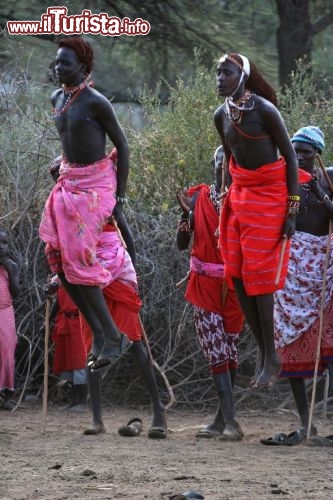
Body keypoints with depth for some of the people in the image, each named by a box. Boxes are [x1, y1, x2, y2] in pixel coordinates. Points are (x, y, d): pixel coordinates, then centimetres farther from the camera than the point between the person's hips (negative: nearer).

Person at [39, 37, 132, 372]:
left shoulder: (96, 102, -15)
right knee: (58, 256, -1)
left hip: (96, 183, -8)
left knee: (77, 257, -14)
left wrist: (119, 196, -10)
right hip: (68, 181, 8)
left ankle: (111, 335, -3)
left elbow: (122, 145, -9)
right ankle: (99, 331, 6)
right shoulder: (56, 99, 7)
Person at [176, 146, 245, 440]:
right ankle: (229, 421, -14)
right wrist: (186, 214, -14)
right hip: (205, 284, 0)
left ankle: (223, 419, 14)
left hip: (235, 284, 0)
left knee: (229, 350, 6)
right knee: (216, 351, -7)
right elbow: (182, 244, 3)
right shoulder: (198, 198, 3)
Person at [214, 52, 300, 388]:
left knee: (259, 275, -9)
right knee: (237, 275, 1)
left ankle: (271, 358, -2)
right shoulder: (221, 116, 3)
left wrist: (291, 209, -14)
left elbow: (290, 158, -12)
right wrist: (226, 201, 14)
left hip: (269, 195, -7)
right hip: (239, 194, 7)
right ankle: (263, 353, 9)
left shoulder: (264, 109, -16)